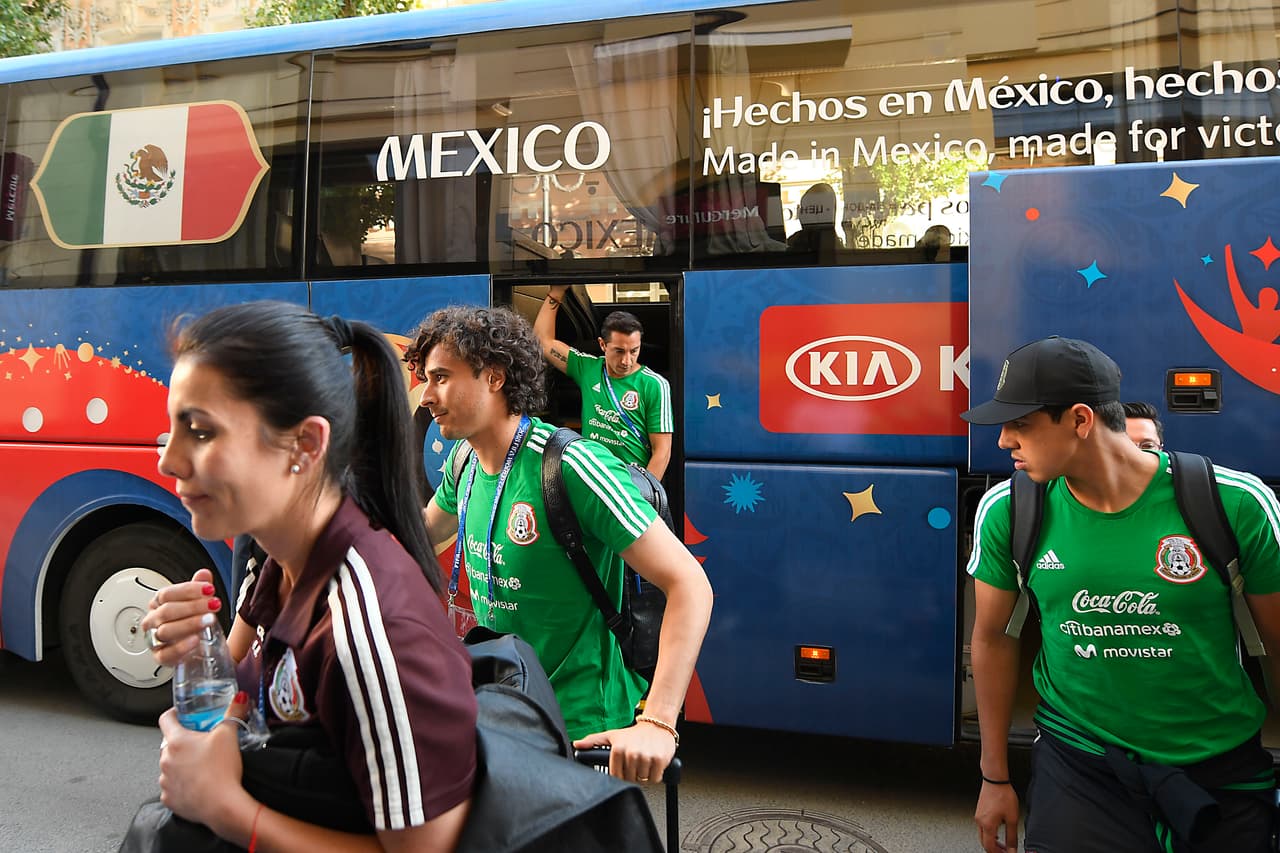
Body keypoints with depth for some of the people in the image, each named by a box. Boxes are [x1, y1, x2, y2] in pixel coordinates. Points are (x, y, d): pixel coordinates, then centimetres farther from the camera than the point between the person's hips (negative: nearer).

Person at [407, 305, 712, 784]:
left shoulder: (569, 466, -25)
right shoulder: (465, 464, -1)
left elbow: (690, 584, -28)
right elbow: (425, 534, 22)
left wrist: (657, 724, -35)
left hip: (582, 731, -7)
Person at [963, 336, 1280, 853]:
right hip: (1078, 760, 0)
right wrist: (995, 778, 5)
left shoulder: (1238, 503, -16)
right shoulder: (1006, 511, -12)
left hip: (1220, 766, 0)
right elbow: (993, 637, 0)